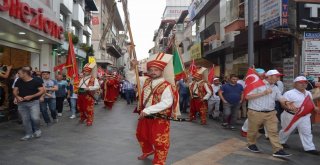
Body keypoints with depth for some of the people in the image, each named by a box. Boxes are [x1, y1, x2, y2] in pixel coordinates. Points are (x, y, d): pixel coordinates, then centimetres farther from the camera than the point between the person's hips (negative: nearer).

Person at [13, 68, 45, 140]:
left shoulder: (35, 81, -10)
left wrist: (31, 96, -19)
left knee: (35, 118, -15)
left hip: (33, 102, -5)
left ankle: (37, 130, 13)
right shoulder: (18, 81, 6)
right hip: (22, 103, 5)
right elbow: (15, 91, 12)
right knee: (25, 119, 7)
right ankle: (29, 134, 21)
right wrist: (17, 96, -11)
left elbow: (42, 91, -12)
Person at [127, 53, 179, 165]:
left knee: (160, 142, 1)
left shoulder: (166, 86, -21)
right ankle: (148, 151, 54)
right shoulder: (146, 81, 2)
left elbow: (167, 103, -32)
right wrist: (132, 68, -7)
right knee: (141, 136, 27)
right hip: (145, 116, 8)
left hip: (159, 119, -7)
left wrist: (148, 110, -32)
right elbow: (131, 79, 14)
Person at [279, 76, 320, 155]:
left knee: (307, 132, 6)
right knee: (286, 130, 9)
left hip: (305, 116, 6)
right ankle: (280, 142, 30)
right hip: (291, 116, -6)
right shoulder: (289, 93, -15)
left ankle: (309, 148, 14)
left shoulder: (308, 93, 10)